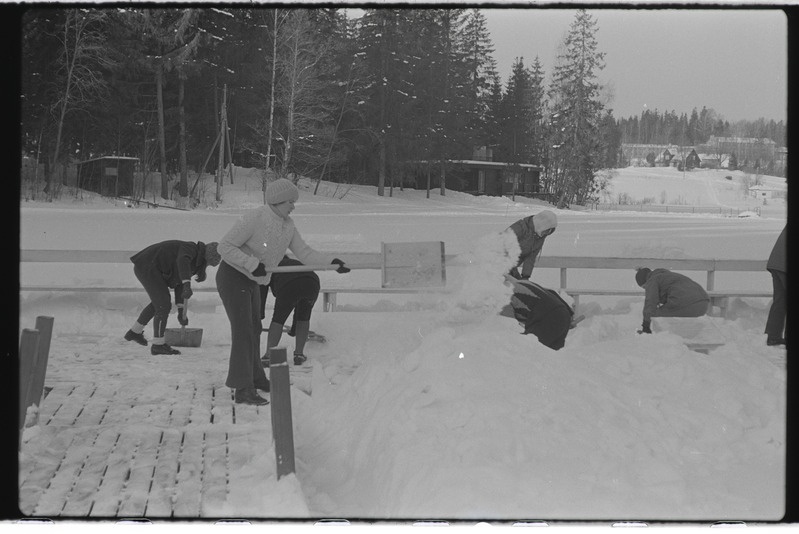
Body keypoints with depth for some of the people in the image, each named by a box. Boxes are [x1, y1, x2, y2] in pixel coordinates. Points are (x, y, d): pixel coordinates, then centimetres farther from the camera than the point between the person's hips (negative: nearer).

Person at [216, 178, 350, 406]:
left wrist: (331, 262, -16)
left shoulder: (287, 225, -1)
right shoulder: (254, 219, -24)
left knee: (254, 329, 20)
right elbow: (225, 246, -24)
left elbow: (305, 254, -2)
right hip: (232, 277, -9)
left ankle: (254, 377, 37)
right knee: (243, 331, -15)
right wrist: (253, 264, -31)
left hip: (250, 281, 9)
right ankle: (243, 390, -17)